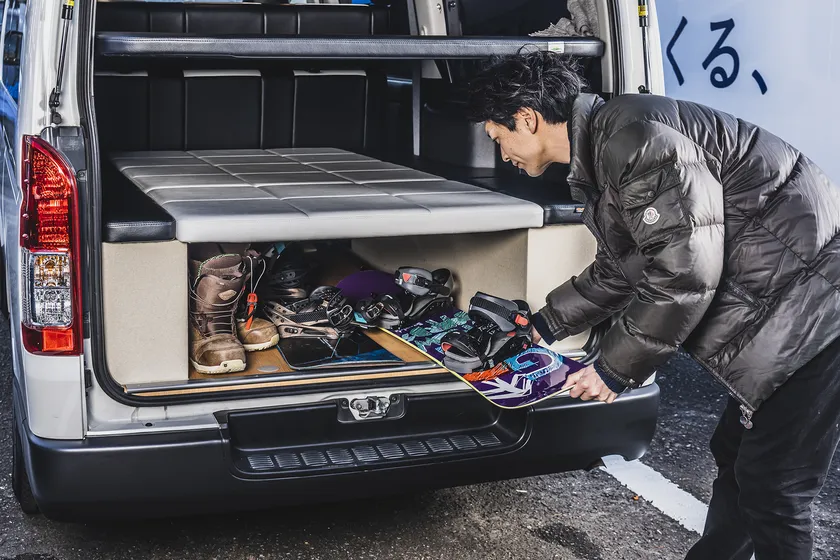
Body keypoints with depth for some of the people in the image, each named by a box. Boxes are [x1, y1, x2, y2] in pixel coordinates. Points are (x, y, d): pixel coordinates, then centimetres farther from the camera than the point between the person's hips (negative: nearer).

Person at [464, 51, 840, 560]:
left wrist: (616, 369, -13)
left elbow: (685, 273, -24)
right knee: (735, 457, 19)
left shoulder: (635, 138, -20)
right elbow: (617, 273, 26)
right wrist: (544, 328, 33)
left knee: (770, 486, -4)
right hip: (778, 311, 10)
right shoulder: (601, 155, 14)